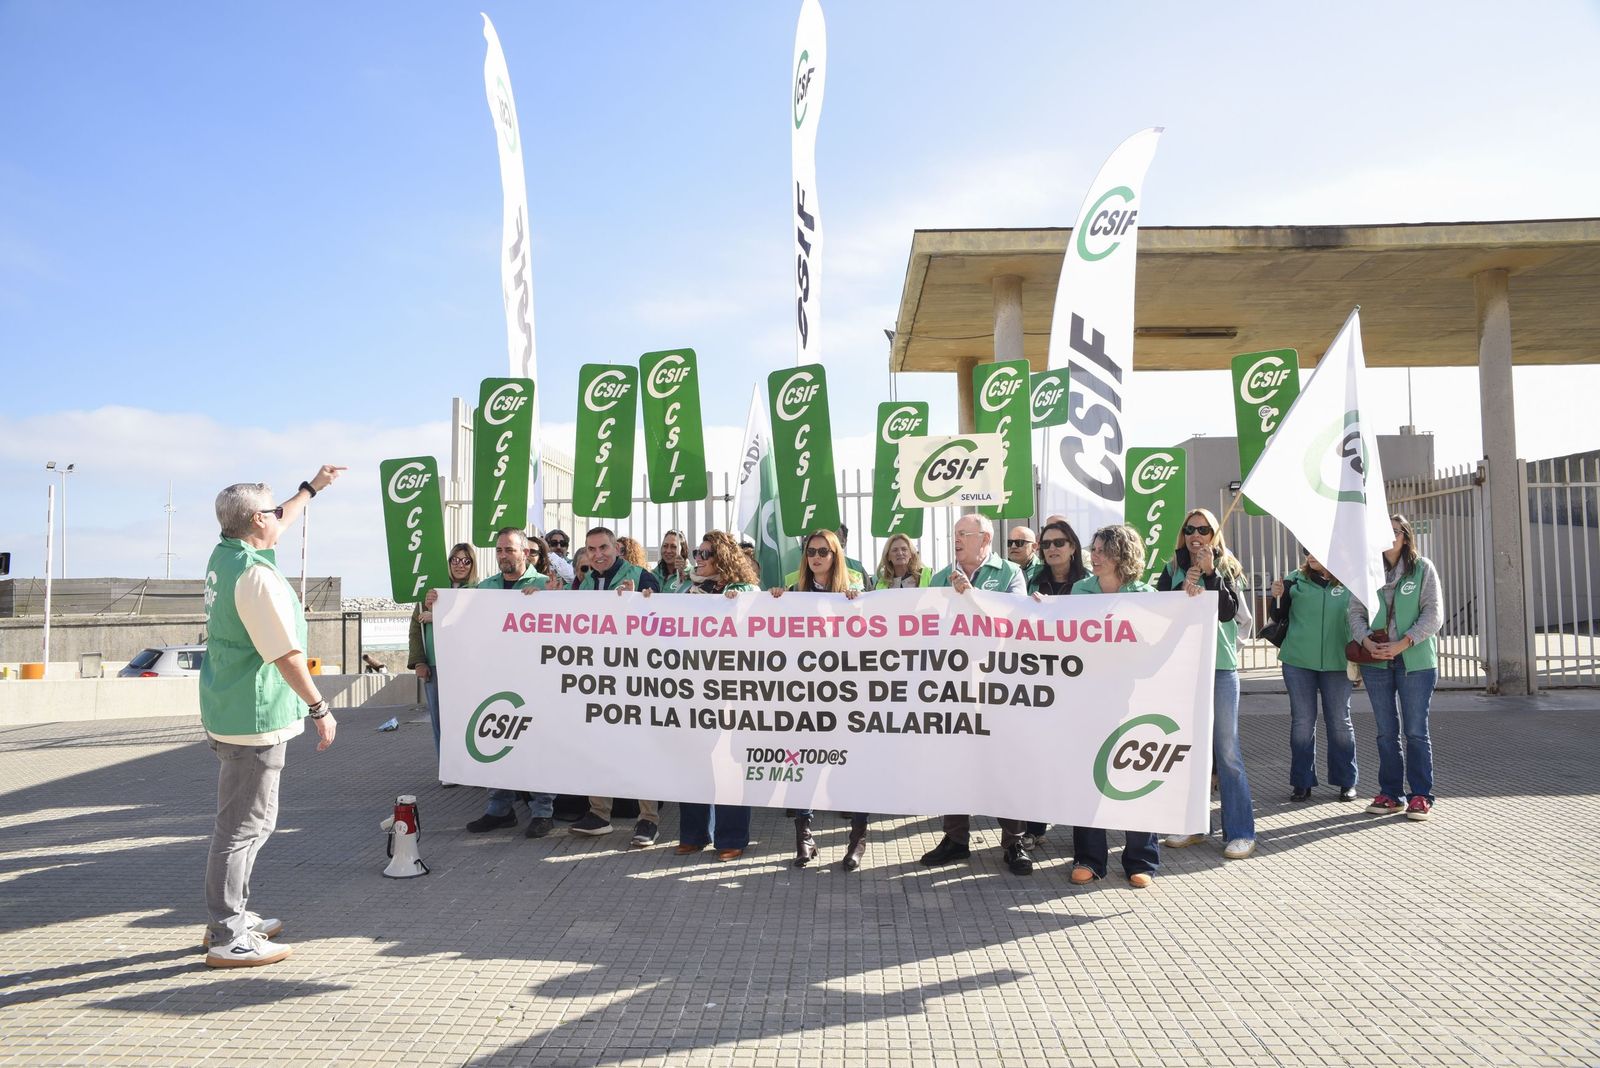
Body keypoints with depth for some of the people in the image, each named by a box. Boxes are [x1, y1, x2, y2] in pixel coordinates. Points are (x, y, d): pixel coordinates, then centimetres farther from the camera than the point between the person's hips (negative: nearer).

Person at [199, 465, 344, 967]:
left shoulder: (224, 554, 7)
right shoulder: (257, 575, -21)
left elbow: (277, 525, 29)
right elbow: (287, 655, -22)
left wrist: (312, 487, 39)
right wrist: (320, 709, -15)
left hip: (228, 713, 10)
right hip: (255, 718, -10)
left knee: (247, 819, 20)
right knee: (244, 824, -3)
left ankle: (232, 916, 30)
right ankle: (229, 939, 5)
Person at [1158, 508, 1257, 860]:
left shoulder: (1227, 568, 4)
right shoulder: (1172, 571, 9)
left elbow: (1228, 611, -10)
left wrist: (1210, 573, -14)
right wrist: (1183, 589, -16)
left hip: (1220, 667, -3)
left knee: (1227, 751, -4)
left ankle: (1240, 832, 3)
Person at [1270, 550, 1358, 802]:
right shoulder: (1295, 580, 3)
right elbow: (1278, 616, 6)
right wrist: (1277, 597, -13)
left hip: (1336, 662, 0)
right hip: (1298, 661, 1)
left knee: (1339, 722, 8)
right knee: (1302, 722, 5)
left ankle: (1346, 782, 20)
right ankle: (1302, 782, 13)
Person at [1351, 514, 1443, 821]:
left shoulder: (1422, 569, 0)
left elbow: (1433, 614, -6)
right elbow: (1356, 612, 6)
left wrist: (1402, 644, -16)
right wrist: (1366, 641, -13)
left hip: (1415, 660, -3)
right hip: (1376, 661, 3)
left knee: (1416, 730, 1)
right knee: (1386, 732, 8)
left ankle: (1421, 796, 9)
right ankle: (1390, 794, 17)